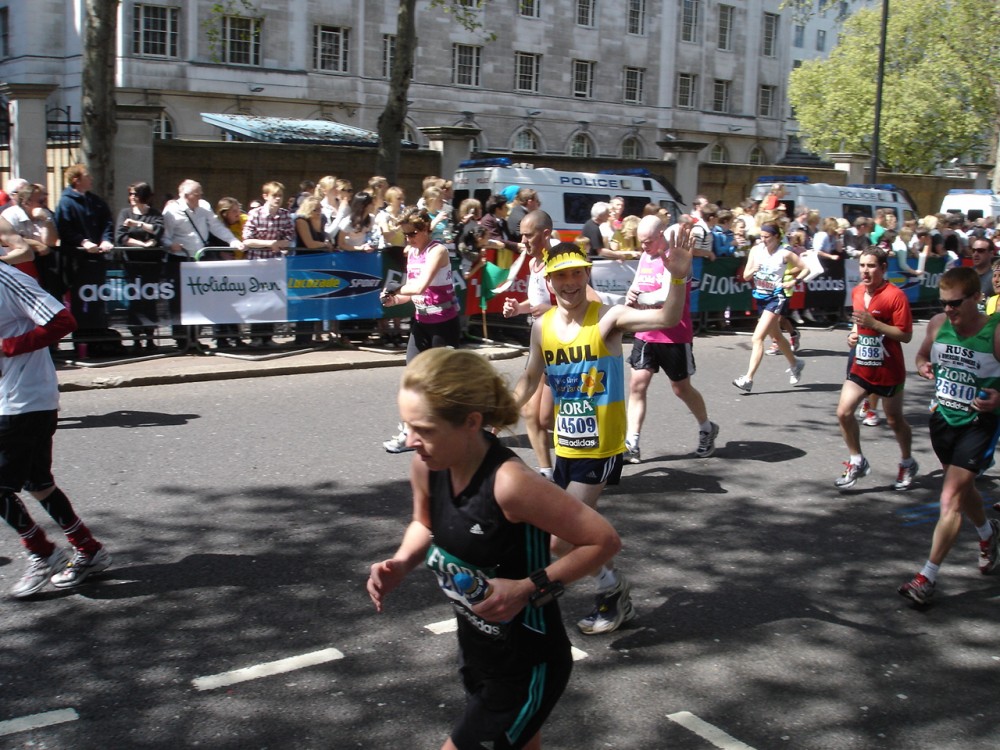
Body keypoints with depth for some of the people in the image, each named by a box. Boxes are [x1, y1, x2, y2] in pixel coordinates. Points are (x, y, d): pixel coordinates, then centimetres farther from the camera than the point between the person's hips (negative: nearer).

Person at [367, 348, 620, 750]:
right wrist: (401, 564, -8)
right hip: (477, 653, 7)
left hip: (526, 668, -7)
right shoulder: (427, 466, -11)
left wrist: (528, 589, -29)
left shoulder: (510, 483, -32)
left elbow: (604, 540, -24)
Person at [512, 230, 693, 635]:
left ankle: (612, 590, 18)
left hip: (602, 449, -6)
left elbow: (667, 319, -32)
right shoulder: (543, 326, -1)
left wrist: (678, 278, -47)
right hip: (566, 447, 6)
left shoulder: (608, 317, -16)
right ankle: (613, 594, 41)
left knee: (562, 539, -7)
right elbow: (530, 379, 14)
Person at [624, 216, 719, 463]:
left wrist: (639, 299, -25)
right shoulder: (644, 257, 10)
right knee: (637, 385, -4)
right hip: (645, 334, 6)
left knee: (681, 388, 8)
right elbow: (635, 287, 11)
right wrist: (630, 296, -11)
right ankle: (631, 444, -5)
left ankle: (707, 429, 33)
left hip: (675, 336, -6)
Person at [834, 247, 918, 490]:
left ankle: (907, 464, 34)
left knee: (895, 420, 10)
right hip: (861, 366, 5)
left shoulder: (895, 295, -17)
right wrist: (854, 333, 2)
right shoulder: (857, 292, 4)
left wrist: (874, 324, -27)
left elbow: (906, 335, -19)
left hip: (888, 370, -5)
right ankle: (857, 462, 11)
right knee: (844, 412, -7)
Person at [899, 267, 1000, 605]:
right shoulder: (938, 324, -7)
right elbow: (923, 354, 13)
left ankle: (927, 578, -5)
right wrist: (923, 366, -9)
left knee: (951, 497, -12)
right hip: (943, 418, 6)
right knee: (962, 489, 25)